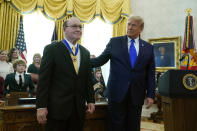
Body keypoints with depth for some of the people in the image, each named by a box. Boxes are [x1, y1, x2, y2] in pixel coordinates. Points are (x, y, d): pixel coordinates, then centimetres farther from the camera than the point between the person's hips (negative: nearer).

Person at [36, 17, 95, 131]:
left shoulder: (85, 52, 12)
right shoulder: (52, 49, -4)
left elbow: (88, 79, 14)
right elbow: (44, 79, -7)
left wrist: (91, 100, 8)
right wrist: (41, 106, -11)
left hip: (79, 108, 5)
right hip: (57, 108, -4)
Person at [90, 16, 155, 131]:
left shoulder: (148, 48, 7)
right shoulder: (114, 42, 4)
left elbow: (151, 73, 6)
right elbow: (101, 60, 3)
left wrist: (150, 95, 1)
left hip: (137, 94, 2)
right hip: (117, 92, -1)